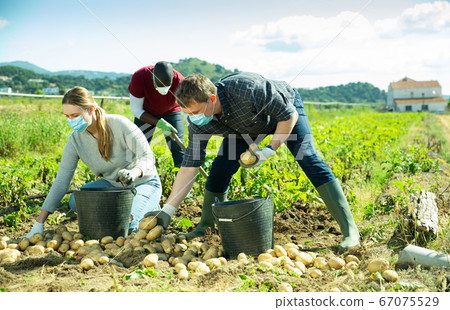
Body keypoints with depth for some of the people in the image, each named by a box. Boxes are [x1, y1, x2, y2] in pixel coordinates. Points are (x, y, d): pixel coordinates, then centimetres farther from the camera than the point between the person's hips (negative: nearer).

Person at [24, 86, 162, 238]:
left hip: (144, 183, -4)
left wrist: (134, 172, -47)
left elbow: (147, 156, -21)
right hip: (112, 185, 5)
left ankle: (152, 210, 5)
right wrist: (39, 224, -17)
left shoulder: (119, 124, -24)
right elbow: (61, 181, -12)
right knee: (76, 200, -22)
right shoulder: (75, 140, -12)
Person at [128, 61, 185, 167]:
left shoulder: (179, 81, -34)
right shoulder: (139, 77, -33)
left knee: (178, 150, -11)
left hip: (171, 111, 0)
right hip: (145, 114, 0)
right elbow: (136, 110, -22)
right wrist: (159, 123, -32)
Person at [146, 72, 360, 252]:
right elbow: (190, 165, -22)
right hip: (247, 127, 5)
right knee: (220, 169, -9)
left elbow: (290, 115, -30)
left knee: (308, 159, -21)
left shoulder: (246, 89, -44)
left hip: (285, 109, -4)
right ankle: (205, 227, 11)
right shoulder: (199, 122, -26)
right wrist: (167, 211, -25)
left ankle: (349, 229, -18)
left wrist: (270, 151, -33)